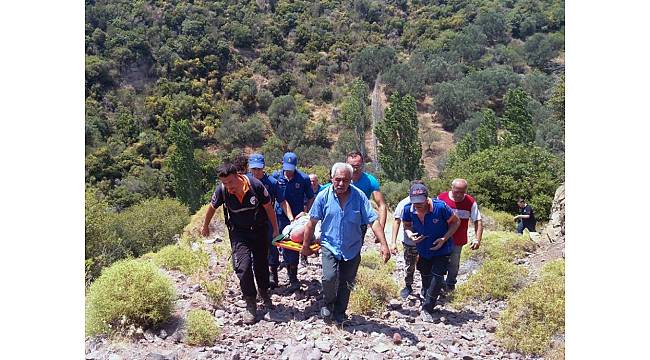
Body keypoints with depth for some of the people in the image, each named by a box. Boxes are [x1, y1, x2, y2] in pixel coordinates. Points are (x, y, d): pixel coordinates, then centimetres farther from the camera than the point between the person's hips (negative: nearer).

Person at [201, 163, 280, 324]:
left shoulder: (256, 185, -24)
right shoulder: (221, 190, -20)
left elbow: (268, 207, -10)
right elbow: (212, 207, 1)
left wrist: (275, 229, -2)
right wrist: (205, 227, 15)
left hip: (259, 229, 1)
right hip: (238, 231, 0)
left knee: (261, 263, 14)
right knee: (243, 266, -14)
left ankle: (264, 292, 42)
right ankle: (250, 305, 3)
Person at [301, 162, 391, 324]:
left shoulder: (359, 196, -10)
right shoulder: (323, 196, -10)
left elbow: (373, 221, -12)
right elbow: (312, 222, -2)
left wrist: (383, 244, -21)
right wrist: (305, 245, 4)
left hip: (352, 248, 1)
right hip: (329, 246, -1)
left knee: (346, 283, 11)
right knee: (330, 277, -20)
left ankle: (339, 312, 35)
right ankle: (328, 303, 12)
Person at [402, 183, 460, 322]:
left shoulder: (440, 207, -30)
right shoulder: (408, 209, -21)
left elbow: (456, 222, -14)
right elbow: (407, 225, 1)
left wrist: (444, 239, -24)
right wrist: (410, 234, -22)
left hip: (441, 250, -3)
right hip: (423, 250, 3)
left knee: (437, 277, -9)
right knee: (426, 278, 18)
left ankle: (426, 309, 5)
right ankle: (426, 302, 42)